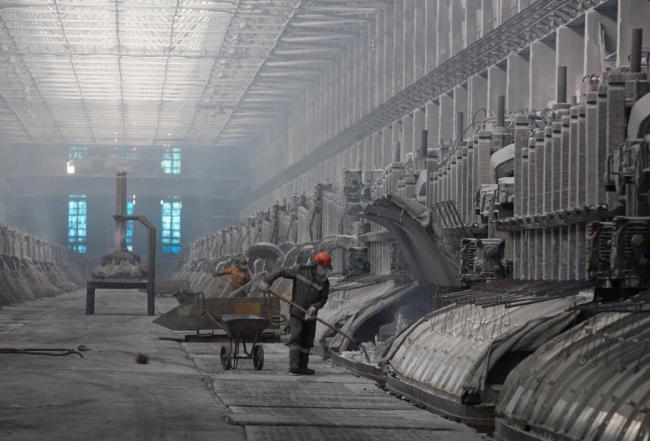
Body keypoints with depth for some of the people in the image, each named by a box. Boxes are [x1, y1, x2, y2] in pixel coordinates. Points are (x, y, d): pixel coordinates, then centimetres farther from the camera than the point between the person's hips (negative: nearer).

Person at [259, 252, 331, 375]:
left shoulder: (324, 283, -1)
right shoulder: (301, 271, -8)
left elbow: (323, 299, -4)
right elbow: (282, 272, -1)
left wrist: (314, 307, -24)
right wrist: (267, 281, -8)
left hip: (310, 316, 4)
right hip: (296, 313, -4)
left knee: (307, 341, 7)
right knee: (296, 337, -14)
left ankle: (303, 366, 16)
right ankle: (294, 366, -19)